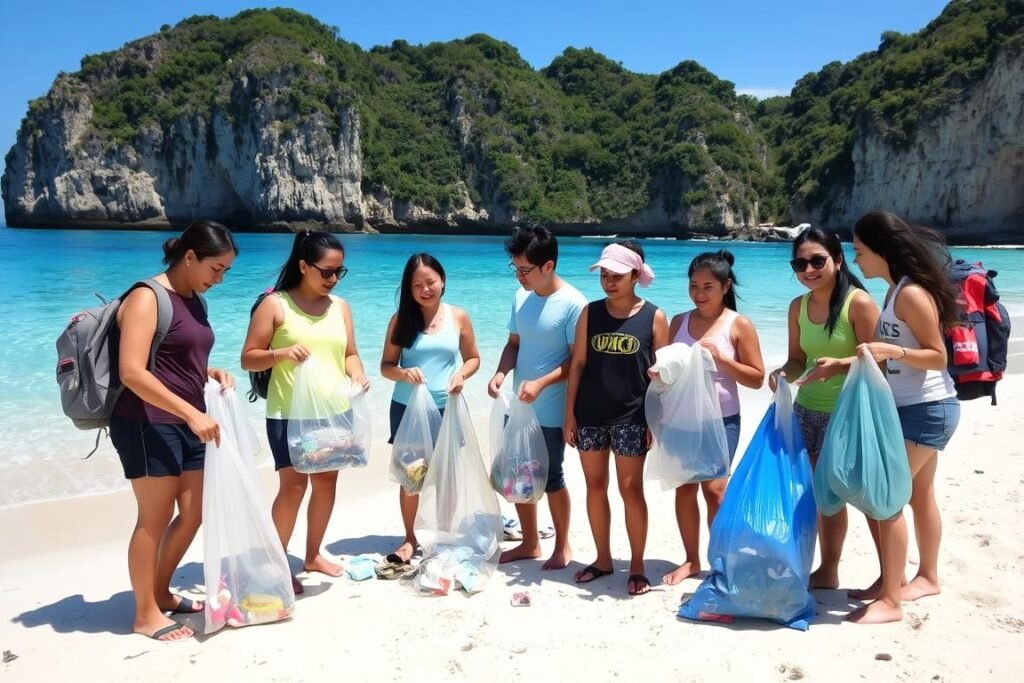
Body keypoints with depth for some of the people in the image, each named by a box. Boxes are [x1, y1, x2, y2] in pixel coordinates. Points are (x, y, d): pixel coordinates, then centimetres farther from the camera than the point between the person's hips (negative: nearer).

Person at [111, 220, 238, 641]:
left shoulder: (194, 301, 13)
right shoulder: (147, 297, -14)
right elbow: (132, 372, -23)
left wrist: (213, 373, 3)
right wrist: (191, 413, -27)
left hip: (186, 425, 9)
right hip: (147, 425, -9)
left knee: (194, 513, 13)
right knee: (155, 518, -1)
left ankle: (161, 593, 30)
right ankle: (146, 615, 14)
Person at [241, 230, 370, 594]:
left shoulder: (340, 306, 8)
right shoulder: (275, 304, -6)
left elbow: (350, 353, 11)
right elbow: (249, 358, -6)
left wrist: (357, 374, -11)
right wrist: (282, 352, -24)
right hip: (289, 413, -5)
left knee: (327, 482, 11)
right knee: (293, 485, -7)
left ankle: (313, 555, 27)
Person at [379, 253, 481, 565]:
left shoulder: (459, 317, -2)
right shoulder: (401, 319, -3)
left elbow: (473, 358, 7)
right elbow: (386, 366, -2)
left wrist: (461, 374, -14)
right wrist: (403, 373, -23)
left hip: (446, 408, 0)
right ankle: (410, 538, 24)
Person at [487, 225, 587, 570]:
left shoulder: (572, 303, -17)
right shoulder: (521, 296, 3)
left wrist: (541, 383, -26)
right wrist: (501, 373, -8)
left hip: (551, 412, -7)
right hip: (518, 408, 7)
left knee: (551, 479, 6)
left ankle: (562, 546, 27)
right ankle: (529, 544, 33)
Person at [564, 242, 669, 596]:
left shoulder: (654, 317, -3)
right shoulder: (590, 312, 3)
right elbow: (578, 364, 4)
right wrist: (569, 412, 0)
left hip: (631, 417, -3)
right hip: (590, 414, 3)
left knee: (631, 489, 1)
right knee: (595, 486, 11)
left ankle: (637, 565, 15)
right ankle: (603, 559, 25)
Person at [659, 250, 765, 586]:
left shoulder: (739, 325, -5)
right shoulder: (679, 322, 6)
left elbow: (757, 378, -5)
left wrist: (721, 358, -17)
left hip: (721, 419, -4)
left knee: (714, 487, -9)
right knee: (685, 486, 7)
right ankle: (691, 560, 21)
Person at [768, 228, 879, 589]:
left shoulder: (859, 302, -14)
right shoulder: (798, 306, 5)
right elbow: (798, 360, 9)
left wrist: (839, 364, -31)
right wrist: (783, 374, -12)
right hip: (806, 411, 5)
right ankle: (826, 570, 23)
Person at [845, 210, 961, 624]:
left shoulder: (912, 293, -19)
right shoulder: (896, 290, 8)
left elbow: (938, 356, -20)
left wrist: (892, 351, -34)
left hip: (926, 409, -10)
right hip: (916, 408, 10)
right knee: (920, 496, 20)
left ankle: (890, 600, -1)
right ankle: (927, 577, 35)